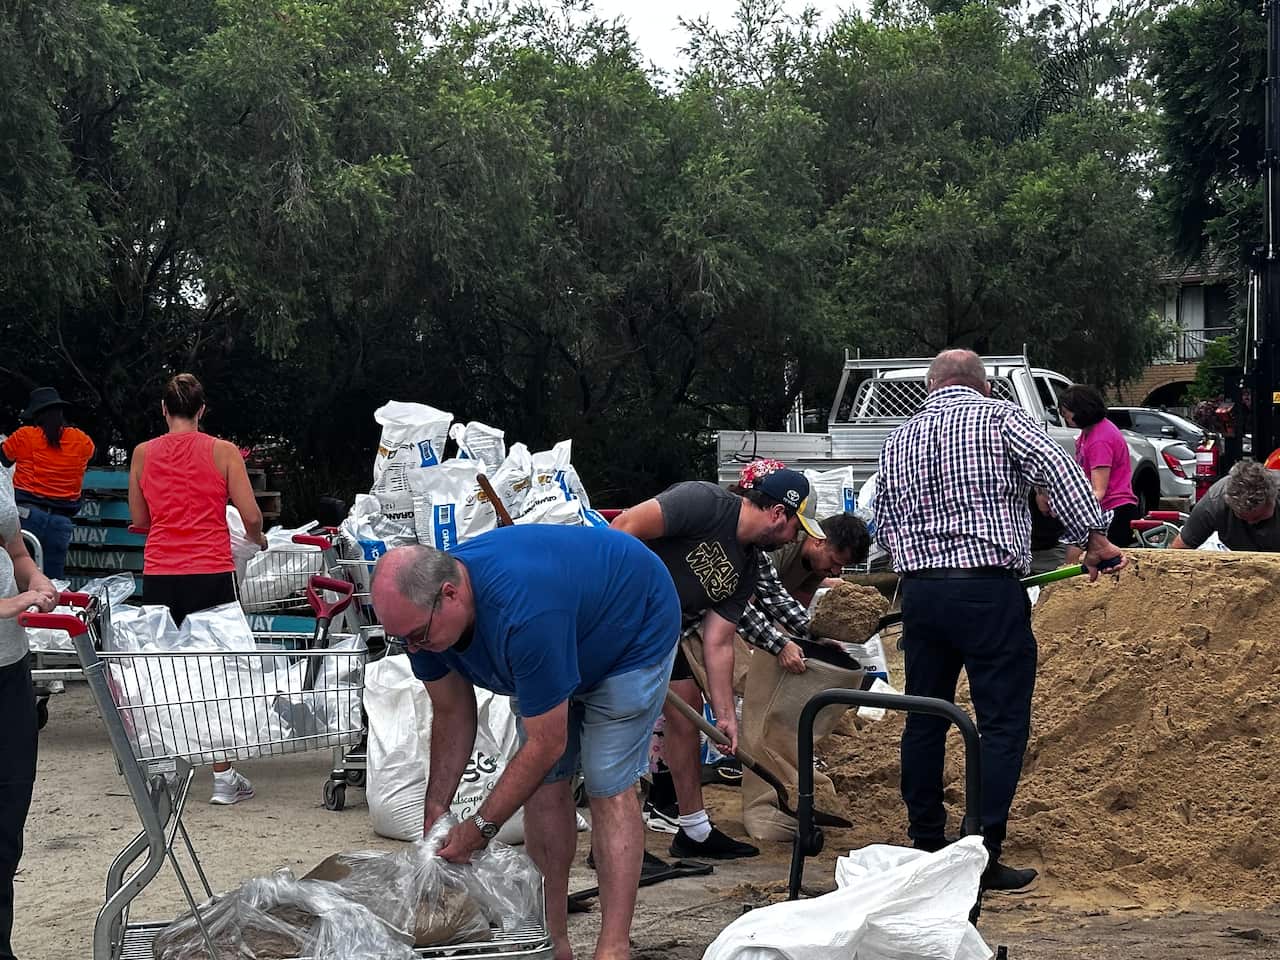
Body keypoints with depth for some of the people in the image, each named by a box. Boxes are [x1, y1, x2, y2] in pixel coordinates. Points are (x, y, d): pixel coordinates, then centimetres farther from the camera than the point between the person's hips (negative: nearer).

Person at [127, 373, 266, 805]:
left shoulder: (143, 453, 5)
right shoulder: (223, 451, -2)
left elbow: (139, 519, 13)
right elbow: (251, 516, -5)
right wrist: (257, 539, 16)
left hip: (159, 575, 2)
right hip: (212, 573, -2)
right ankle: (223, 777, 7)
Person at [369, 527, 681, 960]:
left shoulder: (523, 615, -45)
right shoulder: (422, 609, -20)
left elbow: (546, 745, -34)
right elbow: (452, 714, -4)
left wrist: (481, 827, -26)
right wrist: (435, 810, -8)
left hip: (637, 629, -7)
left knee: (608, 785, -14)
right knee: (543, 780, 0)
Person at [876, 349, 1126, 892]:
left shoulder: (897, 441, 15)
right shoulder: (999, 418, 0)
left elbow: (884, 526, 18)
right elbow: (1057, 470, -13)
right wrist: (1093, 538, -9)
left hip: (919, 591, 6)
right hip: (988, 589, -5)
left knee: (924, 721, 15)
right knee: (1002, 723, 0)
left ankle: (926, 846, 21)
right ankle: (982, 857, -3)